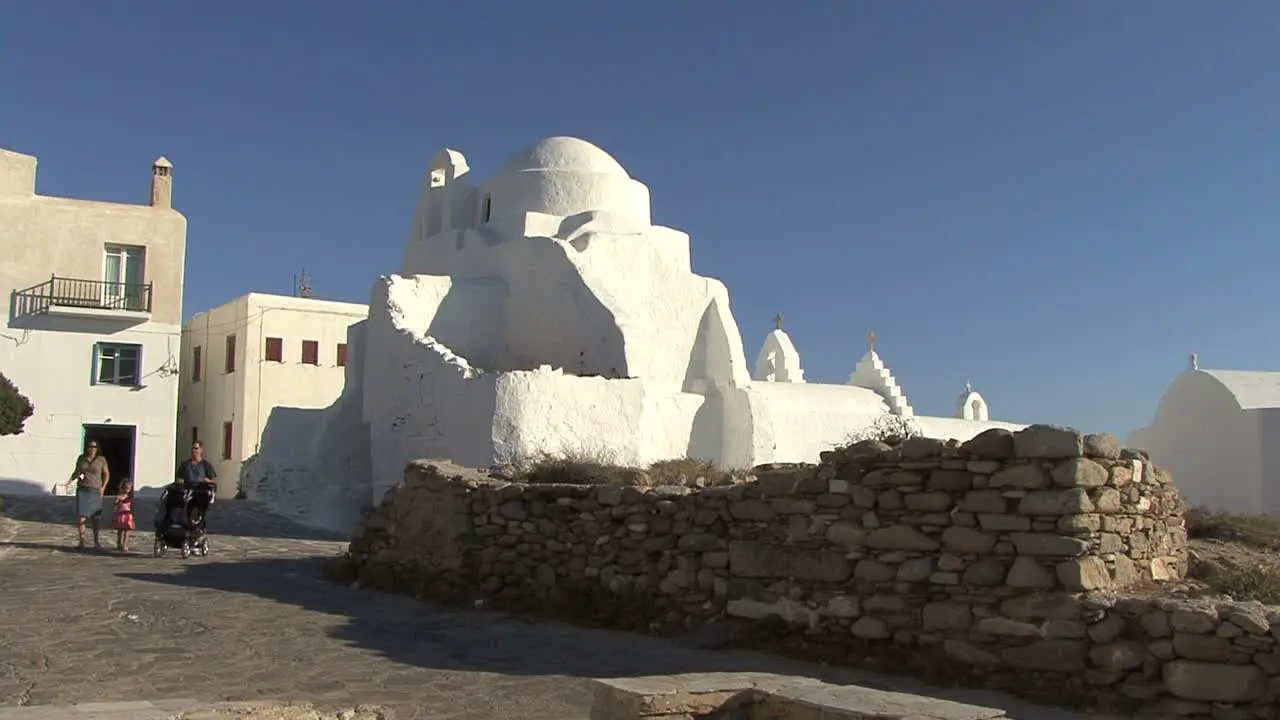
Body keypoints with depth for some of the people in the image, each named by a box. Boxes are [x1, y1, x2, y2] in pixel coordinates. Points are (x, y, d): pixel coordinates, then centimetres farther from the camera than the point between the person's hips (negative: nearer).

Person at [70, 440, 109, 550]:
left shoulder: (101, 460, 0)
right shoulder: (81, 459, 5)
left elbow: (106, 474, 8)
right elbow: (76, 472, 17)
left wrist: (103, 487, -2)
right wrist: (74, 476, -6)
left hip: (95, 491, -1)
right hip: (82, 490, 1)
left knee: (95, 517, 7)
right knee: (81, 516, -10)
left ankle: (96, 541, 19)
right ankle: (81, 540, -3)